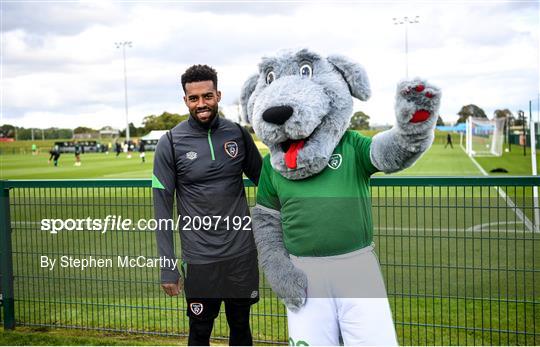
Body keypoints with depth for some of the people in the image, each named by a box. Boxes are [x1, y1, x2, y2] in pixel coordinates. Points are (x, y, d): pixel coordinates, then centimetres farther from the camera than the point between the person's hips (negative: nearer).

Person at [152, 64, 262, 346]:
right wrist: (167, 268, -9)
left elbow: (262, 179, 12)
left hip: (242, 252, 3)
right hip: (200, 259, -2)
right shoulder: (170, 144, -7)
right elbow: (162, 208, -7)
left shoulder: (238, 133, 1)